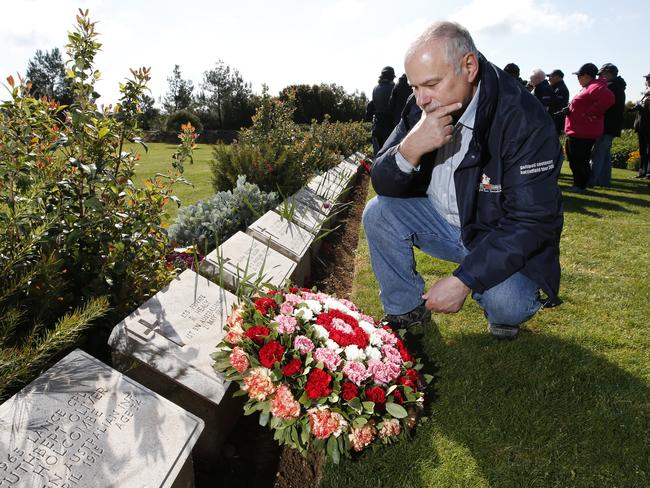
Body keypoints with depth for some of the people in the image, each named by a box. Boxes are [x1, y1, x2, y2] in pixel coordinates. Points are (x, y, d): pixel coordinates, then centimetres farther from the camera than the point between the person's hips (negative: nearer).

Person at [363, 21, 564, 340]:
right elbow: (382, 185, -10)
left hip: (507, 240, -4)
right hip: (443, 222, 5)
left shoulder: (524, 120, -25)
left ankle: (504, 312, 9)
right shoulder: (421, 107, -9)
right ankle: (407, 310, 4)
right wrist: (410, 148, -32)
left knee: (505, 302, -31)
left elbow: (529, 223, -27)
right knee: (378, 213, -14)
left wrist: (463, 280, -33)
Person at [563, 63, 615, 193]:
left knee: (579, 161, -5)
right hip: (576, 133, 11)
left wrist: (590, 113, -25)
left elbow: (608, 98, -30)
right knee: (574, 161, 17)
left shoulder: (595, 87, -14)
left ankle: (581, 186, 3)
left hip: (582, 134, -11)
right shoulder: (588, 88, 19)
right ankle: (578, 184, 25)